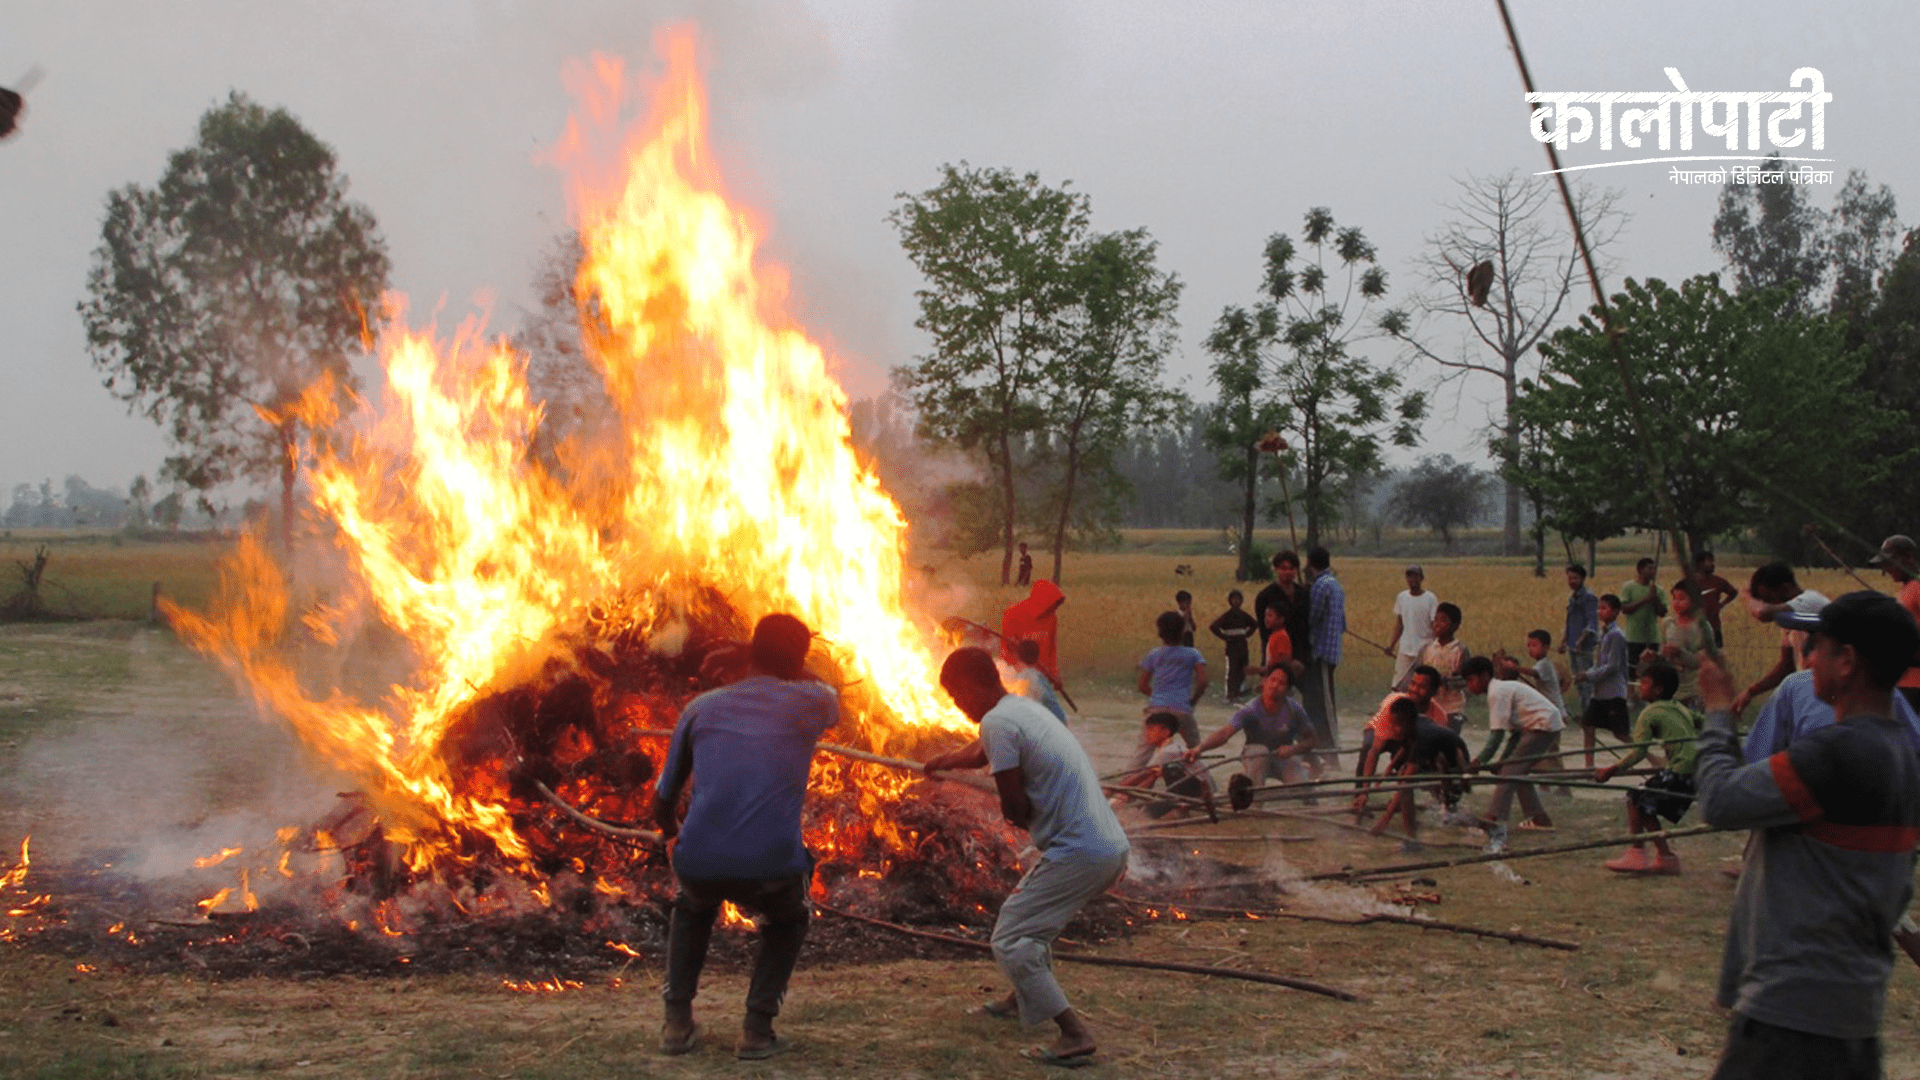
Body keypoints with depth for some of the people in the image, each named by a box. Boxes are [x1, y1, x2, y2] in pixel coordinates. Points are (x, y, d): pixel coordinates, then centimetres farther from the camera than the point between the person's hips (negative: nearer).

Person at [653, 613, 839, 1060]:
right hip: (773, 867, -1)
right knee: (788, 922, 33)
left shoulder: (702, 706, 16)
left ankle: (677, 1021, 27)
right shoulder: (811, 702, 13)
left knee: (691, 909, 37)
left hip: (698, 863, 2)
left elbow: (662, 803, 22)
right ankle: (757, 1028, 18)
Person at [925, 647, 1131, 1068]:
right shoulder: (1024, 709, 17)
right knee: (1029, 916, 29)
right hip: (1113, 847, 10)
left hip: (1079, 855, -10)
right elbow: (980, 753, 39)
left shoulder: (997, 722, -12)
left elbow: (1016, 808, -15)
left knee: (1010, 939, -4)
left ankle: (1075, 1035, -8)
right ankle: (1024, 998, 46)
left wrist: (1014, 813, 8)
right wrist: (940, 761, 56)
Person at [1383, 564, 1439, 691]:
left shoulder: (1431, 599, -7)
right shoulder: (1401, 597, 7)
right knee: (1396, 686, 0)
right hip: (1405, 650, 4)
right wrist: (1391, 646, 9)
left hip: (1425, 651, -4)